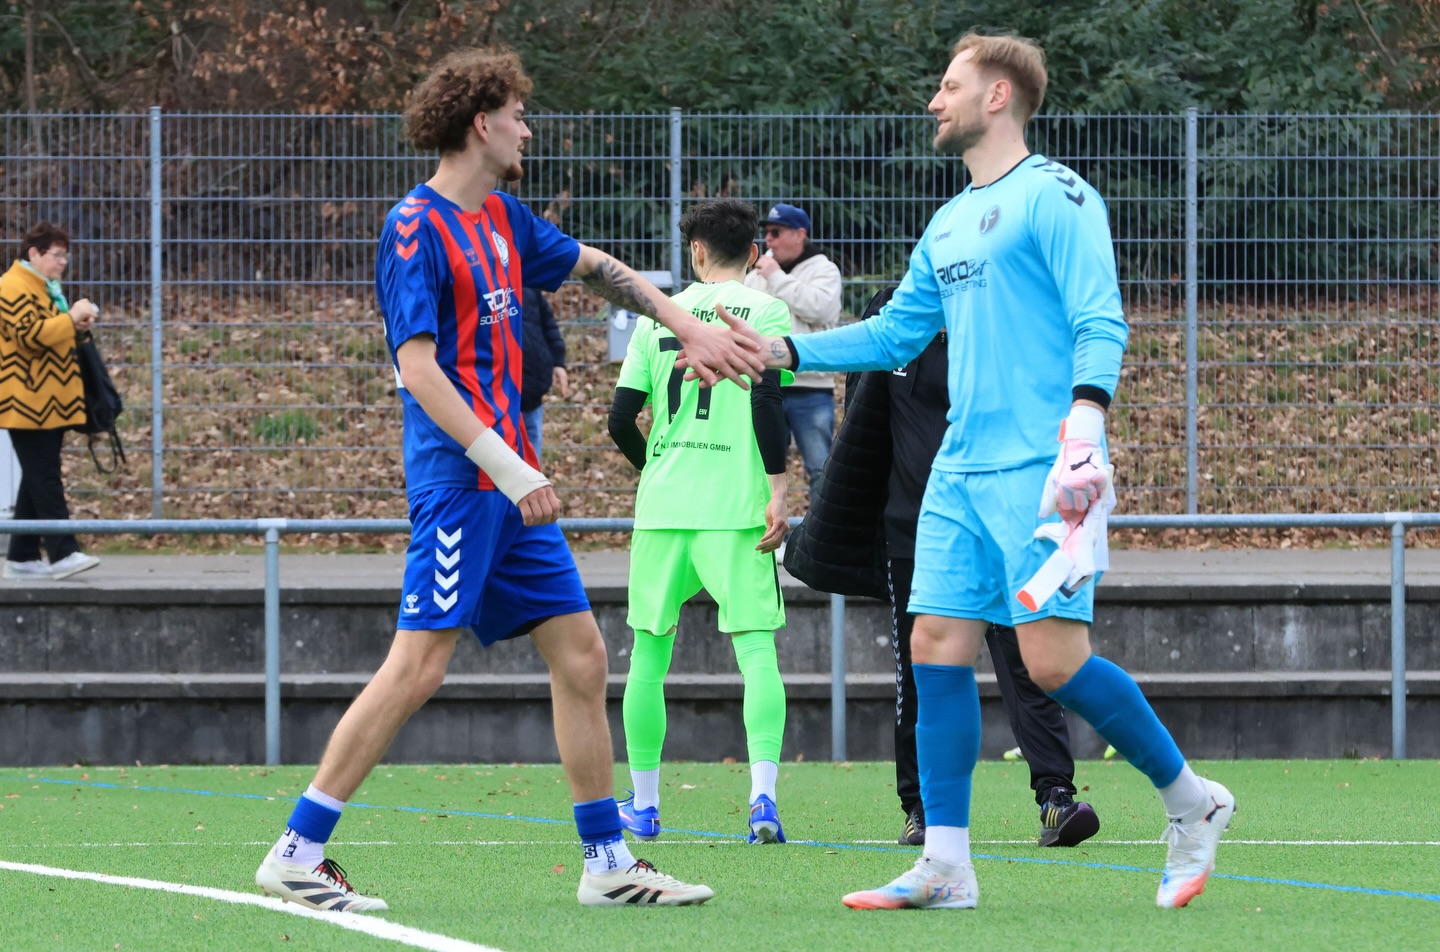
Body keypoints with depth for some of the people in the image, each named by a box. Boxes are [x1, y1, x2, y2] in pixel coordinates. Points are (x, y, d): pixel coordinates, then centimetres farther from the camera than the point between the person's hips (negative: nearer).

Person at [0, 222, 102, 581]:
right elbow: (30, 335, -22)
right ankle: (63, 552, -18)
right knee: (45, 479, -13)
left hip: (49, 402, 11)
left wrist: (77, 328, 9)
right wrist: (71, 319, -19)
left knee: (39, 479, 10)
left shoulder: (45, 289, 21)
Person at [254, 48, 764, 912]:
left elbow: (595, 267, 31)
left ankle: (609, 865, 13)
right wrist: (502, 463, -22)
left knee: (581, 655, 7)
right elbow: (417, 366, -18)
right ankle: (296, 854, -9)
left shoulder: (501, 219, 15)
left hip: (512, 482, 9)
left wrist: (690, 328, 30)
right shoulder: (417, 227, -10)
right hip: (458, 477, -9)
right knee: (419, 665, -13)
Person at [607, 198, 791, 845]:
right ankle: (763, 796, -20)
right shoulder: (765, 311, 1)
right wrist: (777, 489, -9)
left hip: (661, 504, 3)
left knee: (649, 651, 13)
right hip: (736, 506, -3)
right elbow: (766, 403, -12)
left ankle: (643, 804, 18)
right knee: (756, 648, -4)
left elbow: (621, 417, 7)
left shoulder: (661, 313, 10)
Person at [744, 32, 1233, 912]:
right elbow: (895, 335, 26)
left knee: (1054, 660, -13)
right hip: (961, 473, 8)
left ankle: (1191, 800, 6)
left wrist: (1085, 421, -27)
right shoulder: (950, 222, 20)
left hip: (1041, 468, -8)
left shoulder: (1055, 196, -6)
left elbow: (1100, 325, -13)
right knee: (938, 650, 0)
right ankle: (945, 866, 2)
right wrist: (783, 352, 18)